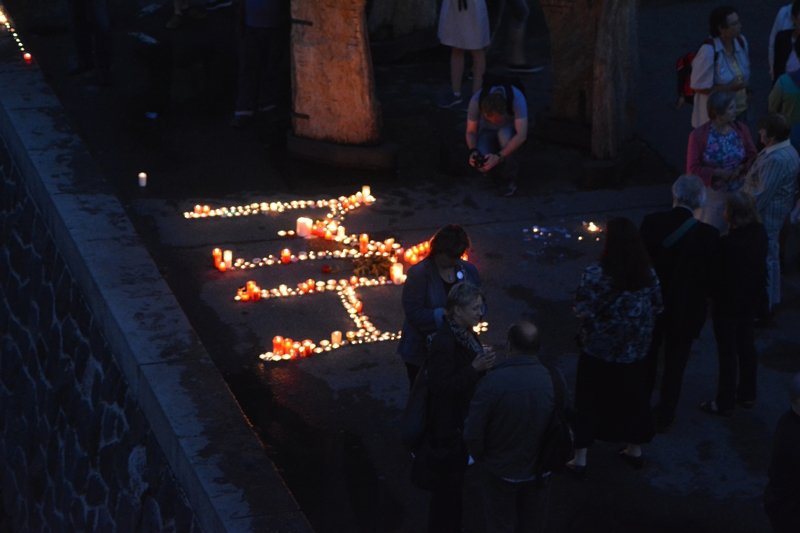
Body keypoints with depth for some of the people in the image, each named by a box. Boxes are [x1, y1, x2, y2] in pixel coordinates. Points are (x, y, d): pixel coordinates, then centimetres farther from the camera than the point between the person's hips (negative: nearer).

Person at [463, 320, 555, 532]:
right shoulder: (552, 379, -18)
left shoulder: (493, 381, -29)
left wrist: (480, 457, -3)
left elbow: (473, 433, -25)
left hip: (501, 472, -3)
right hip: (535, 471, 3)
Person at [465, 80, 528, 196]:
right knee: (480, 161, -29)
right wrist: (473, 151, -35)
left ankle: (511, 178, -15)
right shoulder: (476, 100, -30)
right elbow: (471, 132, -16)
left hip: (511, 130, -1)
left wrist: (498, 157, -49)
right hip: (488, 130, 1)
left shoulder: (517, 98, -37)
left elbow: (522, 135, -42)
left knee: (504, 134, -38)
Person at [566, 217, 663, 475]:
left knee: (589, 401, 11)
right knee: (632, 397, 21)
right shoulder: (648, 274, -9)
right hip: (635, 350, 3)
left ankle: (580, 458, 16)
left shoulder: (595, 275, -21)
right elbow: (656, 308, 2)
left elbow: (582, 312, -19)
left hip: (598, 350, -3)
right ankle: (635, 450, 36)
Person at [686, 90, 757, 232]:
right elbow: (693, 169, -14)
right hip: (711, 193, -3)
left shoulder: (741, 129, -5)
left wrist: (741, 170, -19)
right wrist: (718, 173, -23)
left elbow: (753, 157, 2)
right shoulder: (698, 135, -15)